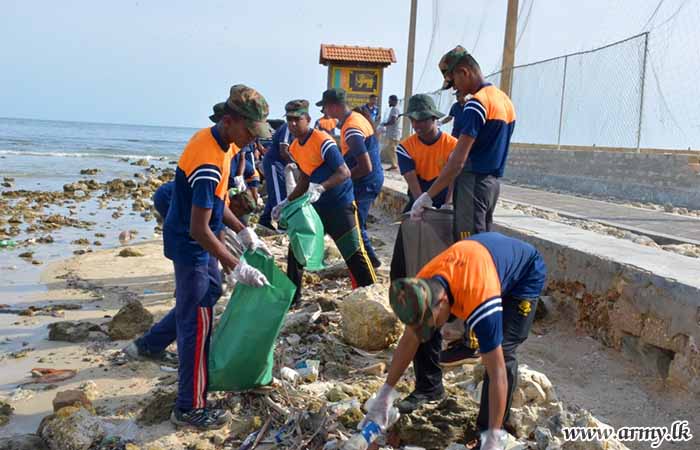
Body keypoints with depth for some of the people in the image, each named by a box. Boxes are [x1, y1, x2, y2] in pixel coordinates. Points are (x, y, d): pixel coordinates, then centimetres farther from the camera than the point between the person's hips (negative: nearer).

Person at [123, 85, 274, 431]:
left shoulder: (216, 140, 0)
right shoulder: (208, 164, -31)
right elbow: (198, 229, -31)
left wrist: (244, 232, 4)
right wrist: (237, 267, -31)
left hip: (198, 243, 10)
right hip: (191, 247, -10)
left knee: (207, 294, 26)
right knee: (197, 323, -2)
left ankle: (148, 346, 43)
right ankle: (189, 409, 11)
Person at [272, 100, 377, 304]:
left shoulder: (322, 141, -18)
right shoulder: (295, 148, 7)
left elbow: (345, 172, -25)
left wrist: (321, 188, -39)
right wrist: (286, 203, 11)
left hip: (340, 204, -8)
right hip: (316, 205, 8)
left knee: (354, 253, -6)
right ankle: (292, 296, 21)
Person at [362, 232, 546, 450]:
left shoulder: (479, 299, -45)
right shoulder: (421, 286, -24)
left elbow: (497, 373, -39)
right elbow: (409, 340, -9)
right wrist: (385, 395, -7)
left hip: (525, 270, -6)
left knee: (502, 352, -23)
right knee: (423, 331, -2)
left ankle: (488, 431, -7)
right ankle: (429, 387, 19)